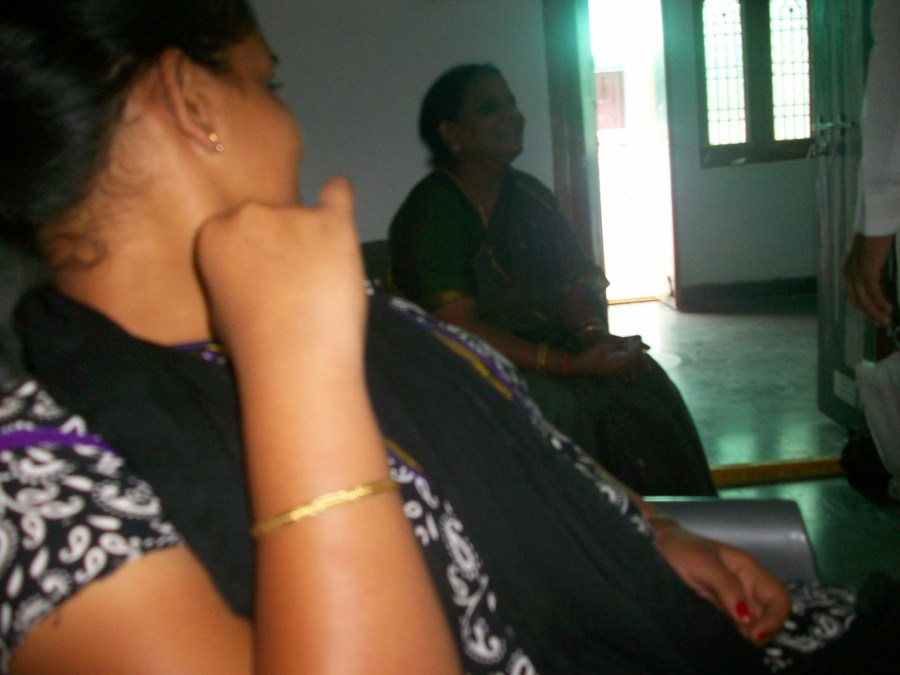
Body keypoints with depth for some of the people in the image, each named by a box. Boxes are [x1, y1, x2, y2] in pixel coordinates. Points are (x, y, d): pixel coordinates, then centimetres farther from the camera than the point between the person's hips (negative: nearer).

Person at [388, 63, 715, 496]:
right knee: (563, 408, -32)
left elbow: (576, 282, 8)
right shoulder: (429, 212, -12)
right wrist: (570, 365, -27)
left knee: (644, 380, -16)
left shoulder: (530, 196, 11)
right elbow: (457, 330, -20)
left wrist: (594, 333, -17)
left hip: (546, 352, 6)